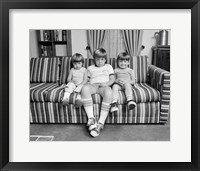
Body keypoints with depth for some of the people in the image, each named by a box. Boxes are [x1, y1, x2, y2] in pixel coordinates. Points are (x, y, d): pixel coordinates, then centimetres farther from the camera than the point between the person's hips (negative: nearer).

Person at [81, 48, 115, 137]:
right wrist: (89, 83, 1)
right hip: (93, 85, 1)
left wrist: (107, 84, -6)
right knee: (85, 88, -37)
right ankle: (91, 119, -39)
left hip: (103, 86, -1)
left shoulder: (108, 67, 26)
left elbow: (112, 79, 15)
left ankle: (101, 123, -38)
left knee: (109, 91, -40)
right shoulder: (90, 68, 30)